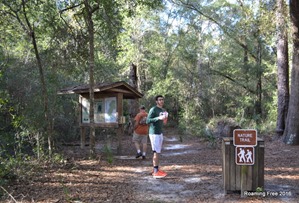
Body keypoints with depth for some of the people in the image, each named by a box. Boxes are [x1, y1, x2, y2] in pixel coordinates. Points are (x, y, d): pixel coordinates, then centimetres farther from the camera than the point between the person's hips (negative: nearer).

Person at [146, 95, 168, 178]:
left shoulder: (163, 110, 14)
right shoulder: (153, 109, -12)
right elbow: (148, 121, -19)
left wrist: (164, 121, 4)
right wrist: (159, 118, -28)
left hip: (160, 133, 8)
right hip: (154, 133, -8)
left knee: (158, 152, 10)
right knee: (156, 152, -10)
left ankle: (156, 169, 16)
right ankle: (155, 172, -7)